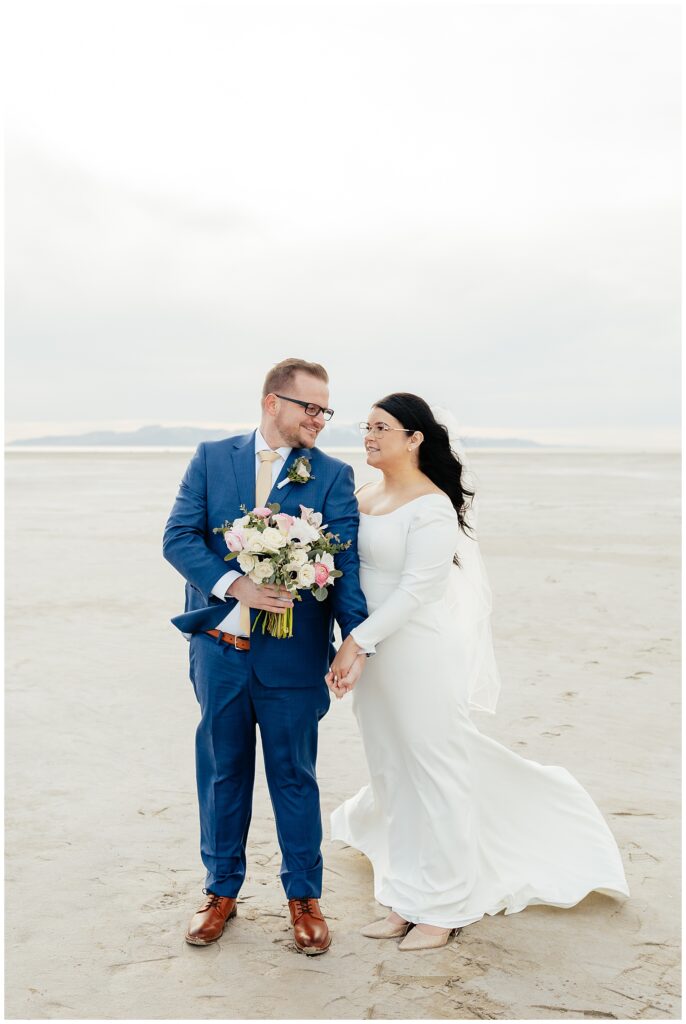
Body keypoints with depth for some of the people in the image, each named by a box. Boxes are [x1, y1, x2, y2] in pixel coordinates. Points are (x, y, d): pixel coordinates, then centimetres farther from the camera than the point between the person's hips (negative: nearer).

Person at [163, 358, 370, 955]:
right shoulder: (212, 458, 3)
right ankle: (222, 889, 35)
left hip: (292, 654, -1)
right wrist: (236, 585, -20)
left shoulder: (332, 476, -1)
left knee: (295, 776, 10)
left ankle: (304, 896, 30)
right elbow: (179, 536, -5)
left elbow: (344, 562, -10)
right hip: (219, 648, 2)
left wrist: (357, 638, -24)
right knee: (222, 771, 15)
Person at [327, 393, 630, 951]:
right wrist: (354, 648, 3)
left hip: (422, 657, -8)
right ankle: (407, 900, 29)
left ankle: (443, 908, 22)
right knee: (394, 775, 15)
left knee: (435, 775, 5)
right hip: (374, 657, 8)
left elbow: (415, 590, -21)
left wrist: (357, 641, -23)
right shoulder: (366, 496, 9)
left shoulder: (432, 507, -15)